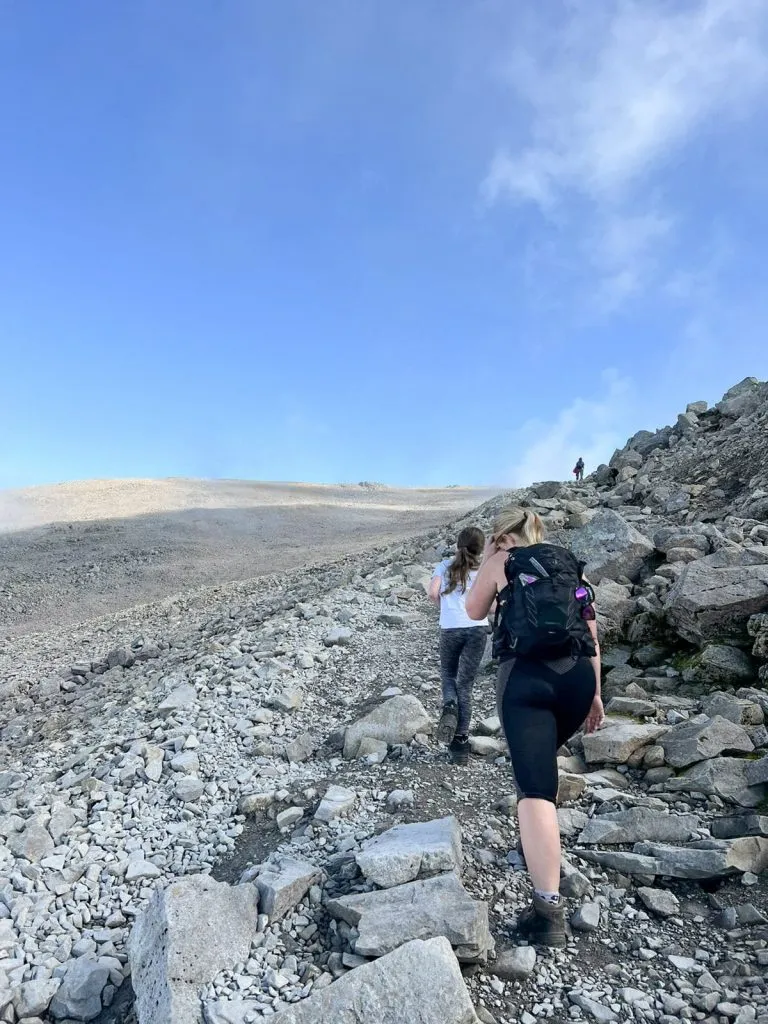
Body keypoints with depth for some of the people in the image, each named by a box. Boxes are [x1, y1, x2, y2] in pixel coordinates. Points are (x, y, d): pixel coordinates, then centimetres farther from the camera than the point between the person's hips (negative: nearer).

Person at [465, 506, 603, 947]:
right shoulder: (572, 565, 18)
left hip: (526, 676, -5)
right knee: (544, 757, 29)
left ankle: (549, 909, -16)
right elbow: (591, 633, 16)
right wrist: (595, 694, 21)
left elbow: (475, 611, 21)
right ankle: (542, 844, 45)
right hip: (577, 674, 5)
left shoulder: (501, 561, 8)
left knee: (535, 788, -8)